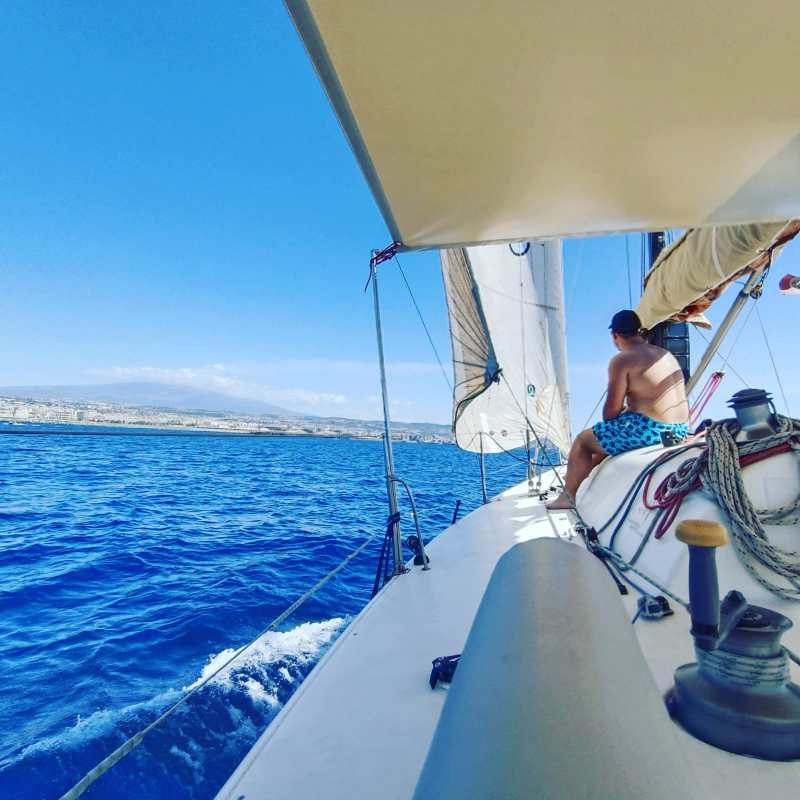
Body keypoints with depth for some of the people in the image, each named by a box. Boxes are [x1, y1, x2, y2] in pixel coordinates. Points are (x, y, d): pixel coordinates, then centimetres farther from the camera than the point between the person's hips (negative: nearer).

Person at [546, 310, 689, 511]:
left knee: (583, 440, 9)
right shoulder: (665, 354, 14)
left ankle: (568, 496, 19)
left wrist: (606, 424, 8)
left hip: (647, 430, -9)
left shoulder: (622, 360, -12)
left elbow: (612, 408, -12)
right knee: (606, 440, 29)